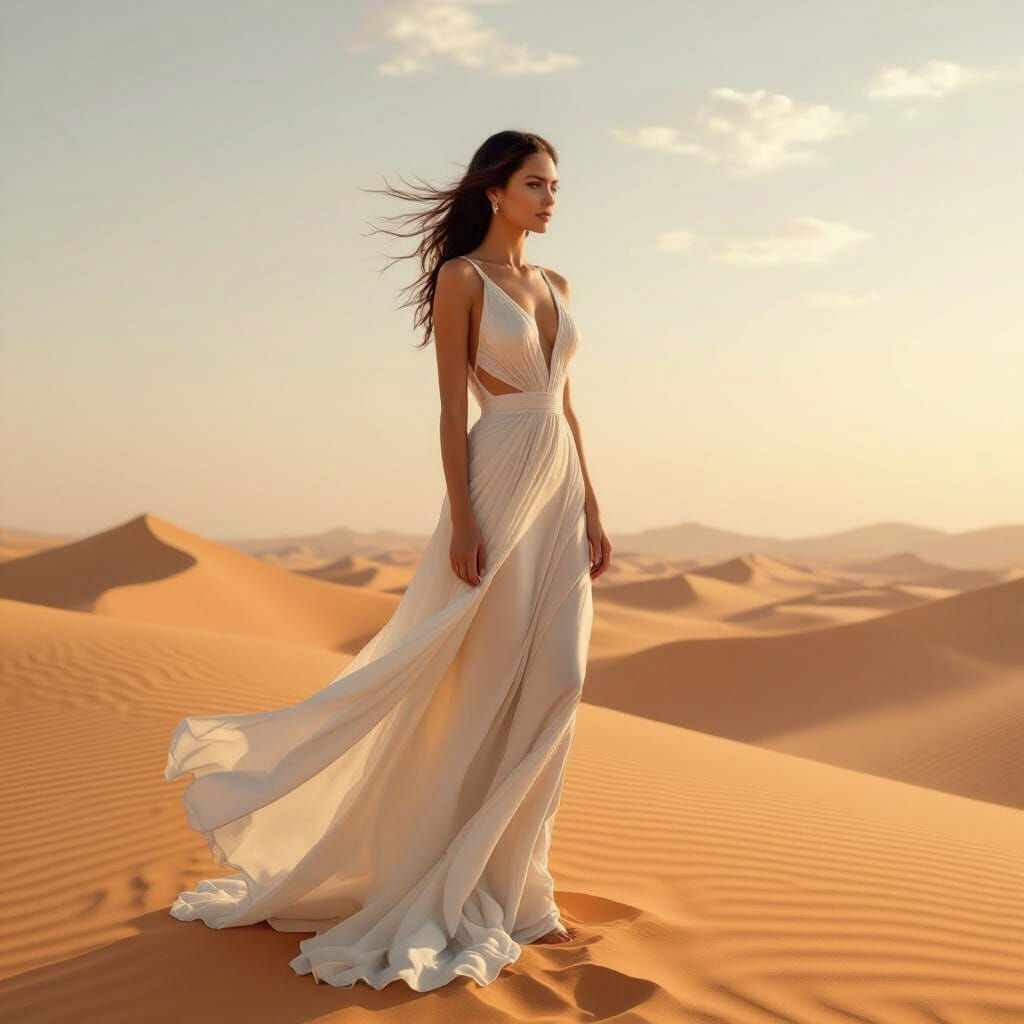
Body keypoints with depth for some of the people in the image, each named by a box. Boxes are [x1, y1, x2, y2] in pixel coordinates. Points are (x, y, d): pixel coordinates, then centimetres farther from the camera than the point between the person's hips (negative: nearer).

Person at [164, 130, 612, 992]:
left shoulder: (555, 285, 17)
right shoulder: (461, 279, -4)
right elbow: (453, 409, -10)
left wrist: (591, 511, 12)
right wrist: (463, 520, -17)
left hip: (560, 493, 7)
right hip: (500, 485, -7)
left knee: (552, 686, 3)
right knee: (480, 688, -4)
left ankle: (509, 886, 14)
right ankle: (448, 882, 12)